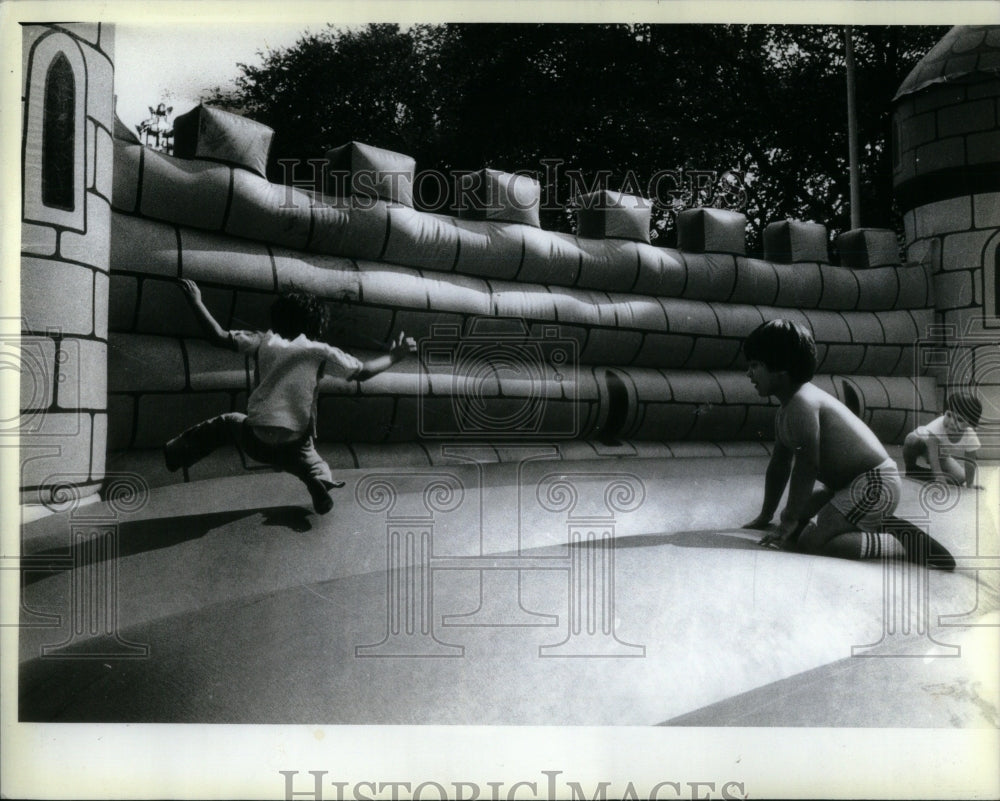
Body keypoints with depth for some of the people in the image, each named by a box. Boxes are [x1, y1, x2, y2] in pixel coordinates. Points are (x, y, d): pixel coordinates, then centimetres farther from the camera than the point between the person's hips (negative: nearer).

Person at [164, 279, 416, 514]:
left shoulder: (264, 341, 2)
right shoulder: (320, 352, 0)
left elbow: (219, 337, -3)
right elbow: (363, 372, 1)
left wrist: (196, 302, 8)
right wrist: (394, 356, 16)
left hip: (256, 441, 1)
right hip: (295, 448, -1)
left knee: (225, 423, 32)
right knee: (312, 465, 29)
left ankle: (176, 452, 31)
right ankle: (321, 484, -2)